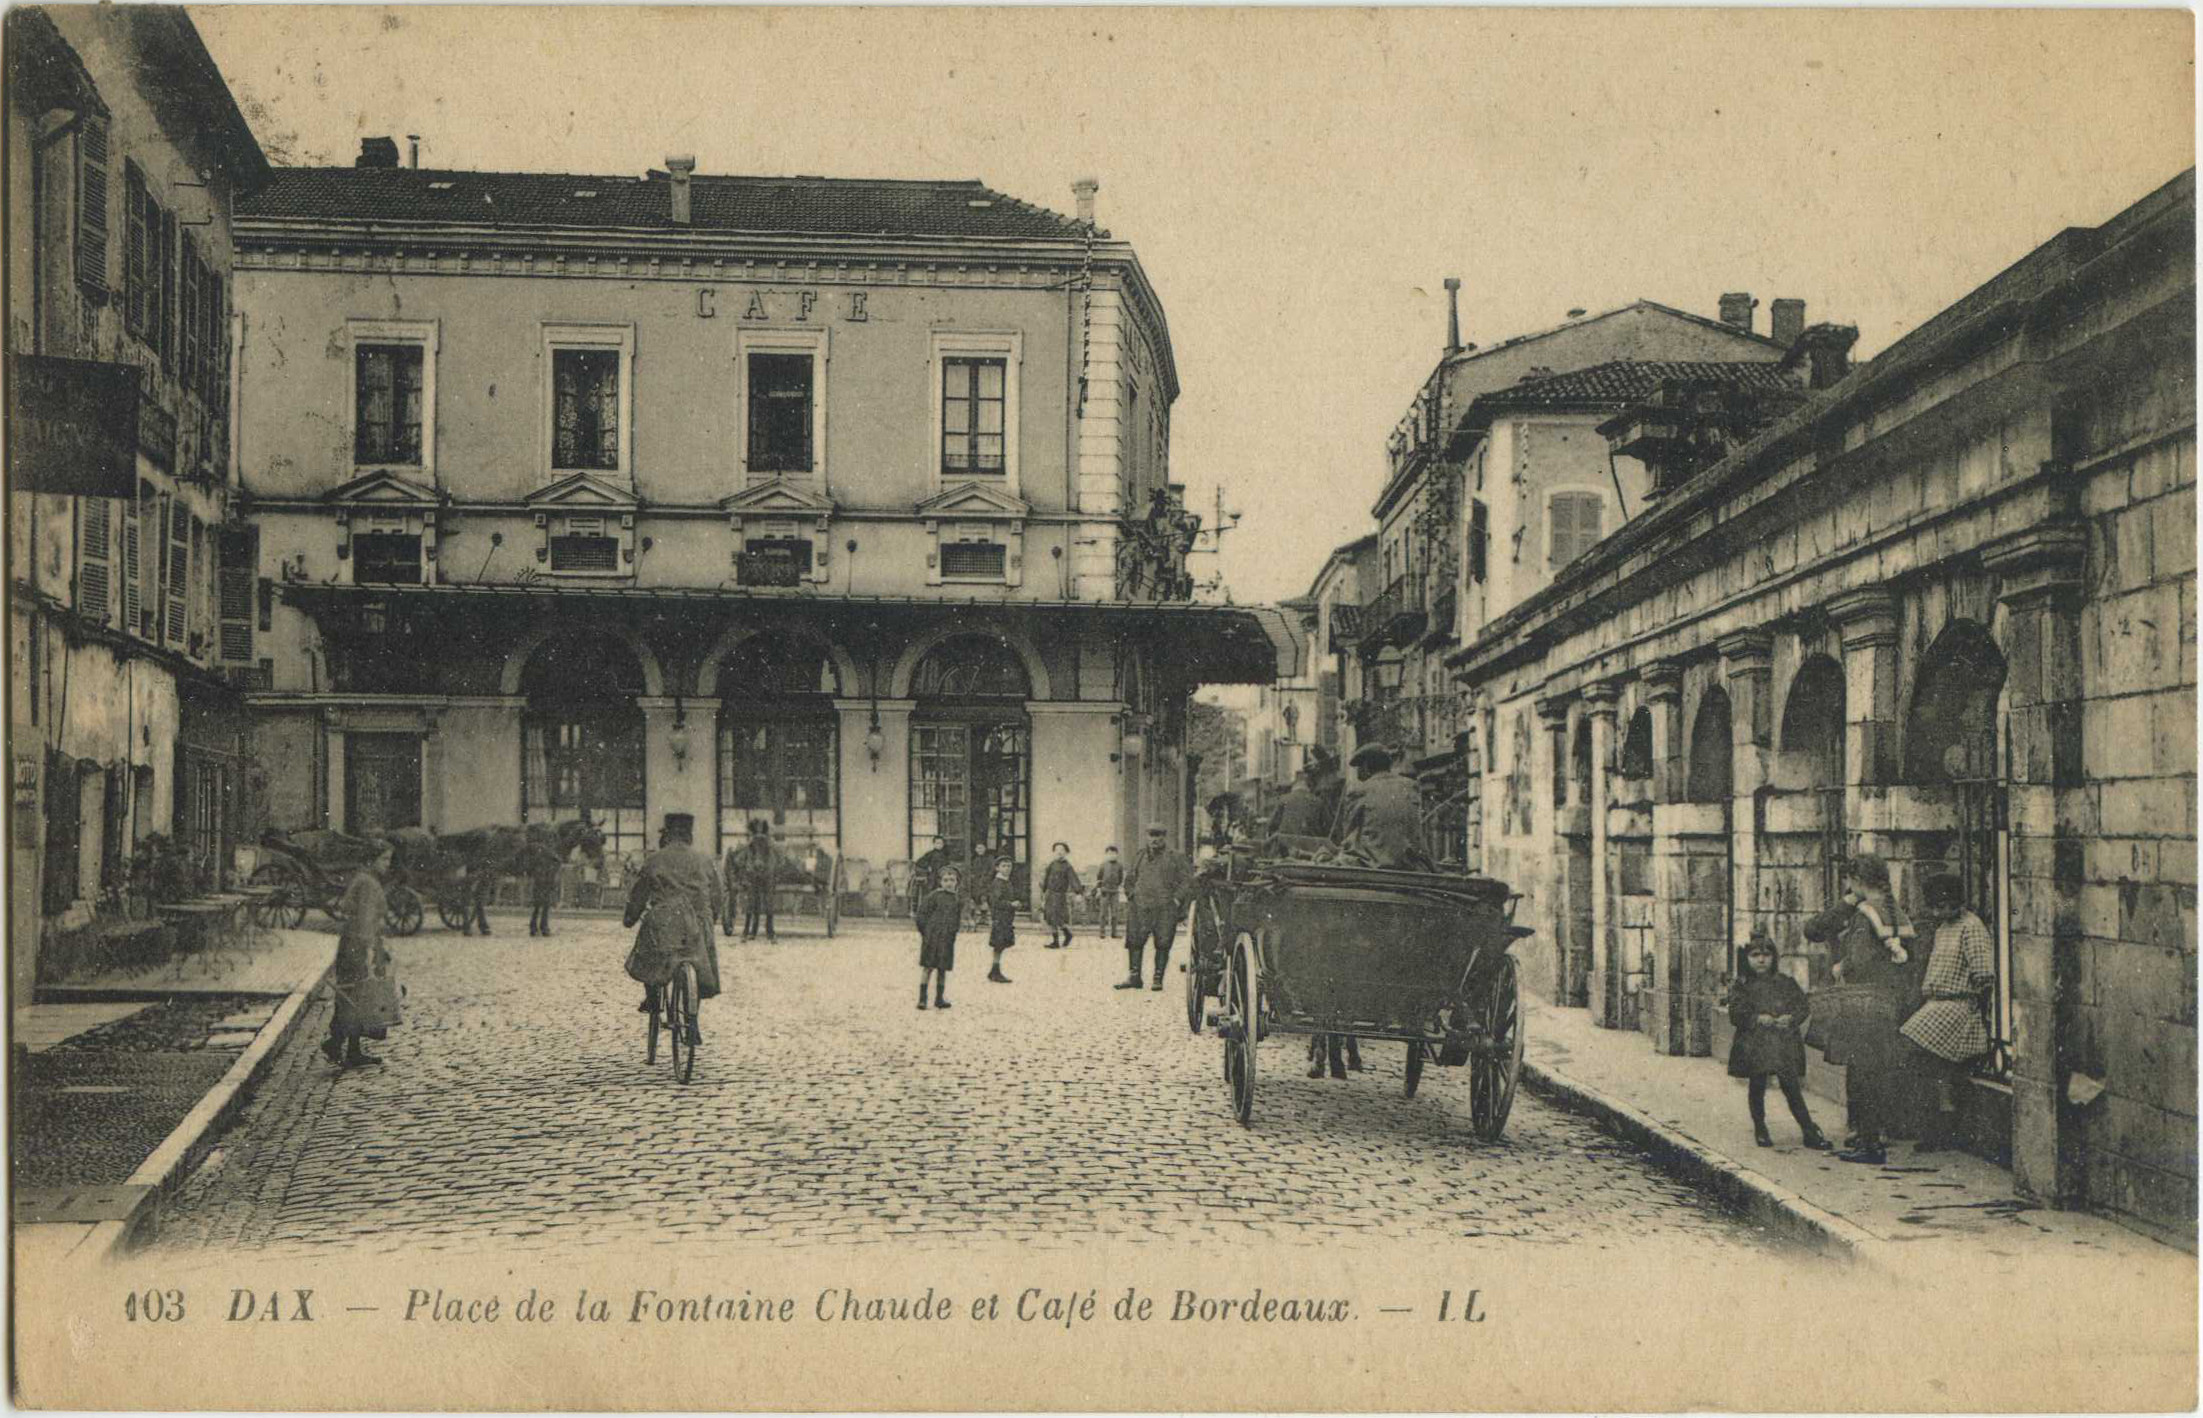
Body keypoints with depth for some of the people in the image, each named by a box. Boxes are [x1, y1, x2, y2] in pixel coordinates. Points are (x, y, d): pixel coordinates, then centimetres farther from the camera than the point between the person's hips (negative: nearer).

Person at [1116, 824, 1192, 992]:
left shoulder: (1174, 859, 4)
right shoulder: (1139, 858, 16)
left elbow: (1187, 881, 2)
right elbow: (1129, 879, 27)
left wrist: (1177, 899, -7)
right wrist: (1132, 896, 12)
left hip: (1165, 909, -3)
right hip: (1141, 908, 3)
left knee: (1162, 945, -3)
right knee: (1134, 941, -2)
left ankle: (1158, 979, 4)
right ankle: (1134, 977, 4)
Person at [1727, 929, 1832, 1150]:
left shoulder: (1786, 983, 7)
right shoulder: (1741, 986, 1)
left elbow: (1801, 1006, 6)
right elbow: (1736, 1014, -5)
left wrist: (1791, 1018, -14)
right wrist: (1756, 1018, -19)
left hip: (1784, 1043, 1)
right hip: (1754, 1044, 0)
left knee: (1791, 1086, -2)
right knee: (1756, 1088, 7)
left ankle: (1810, 1132, 0)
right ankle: (1760, 1130, 23)